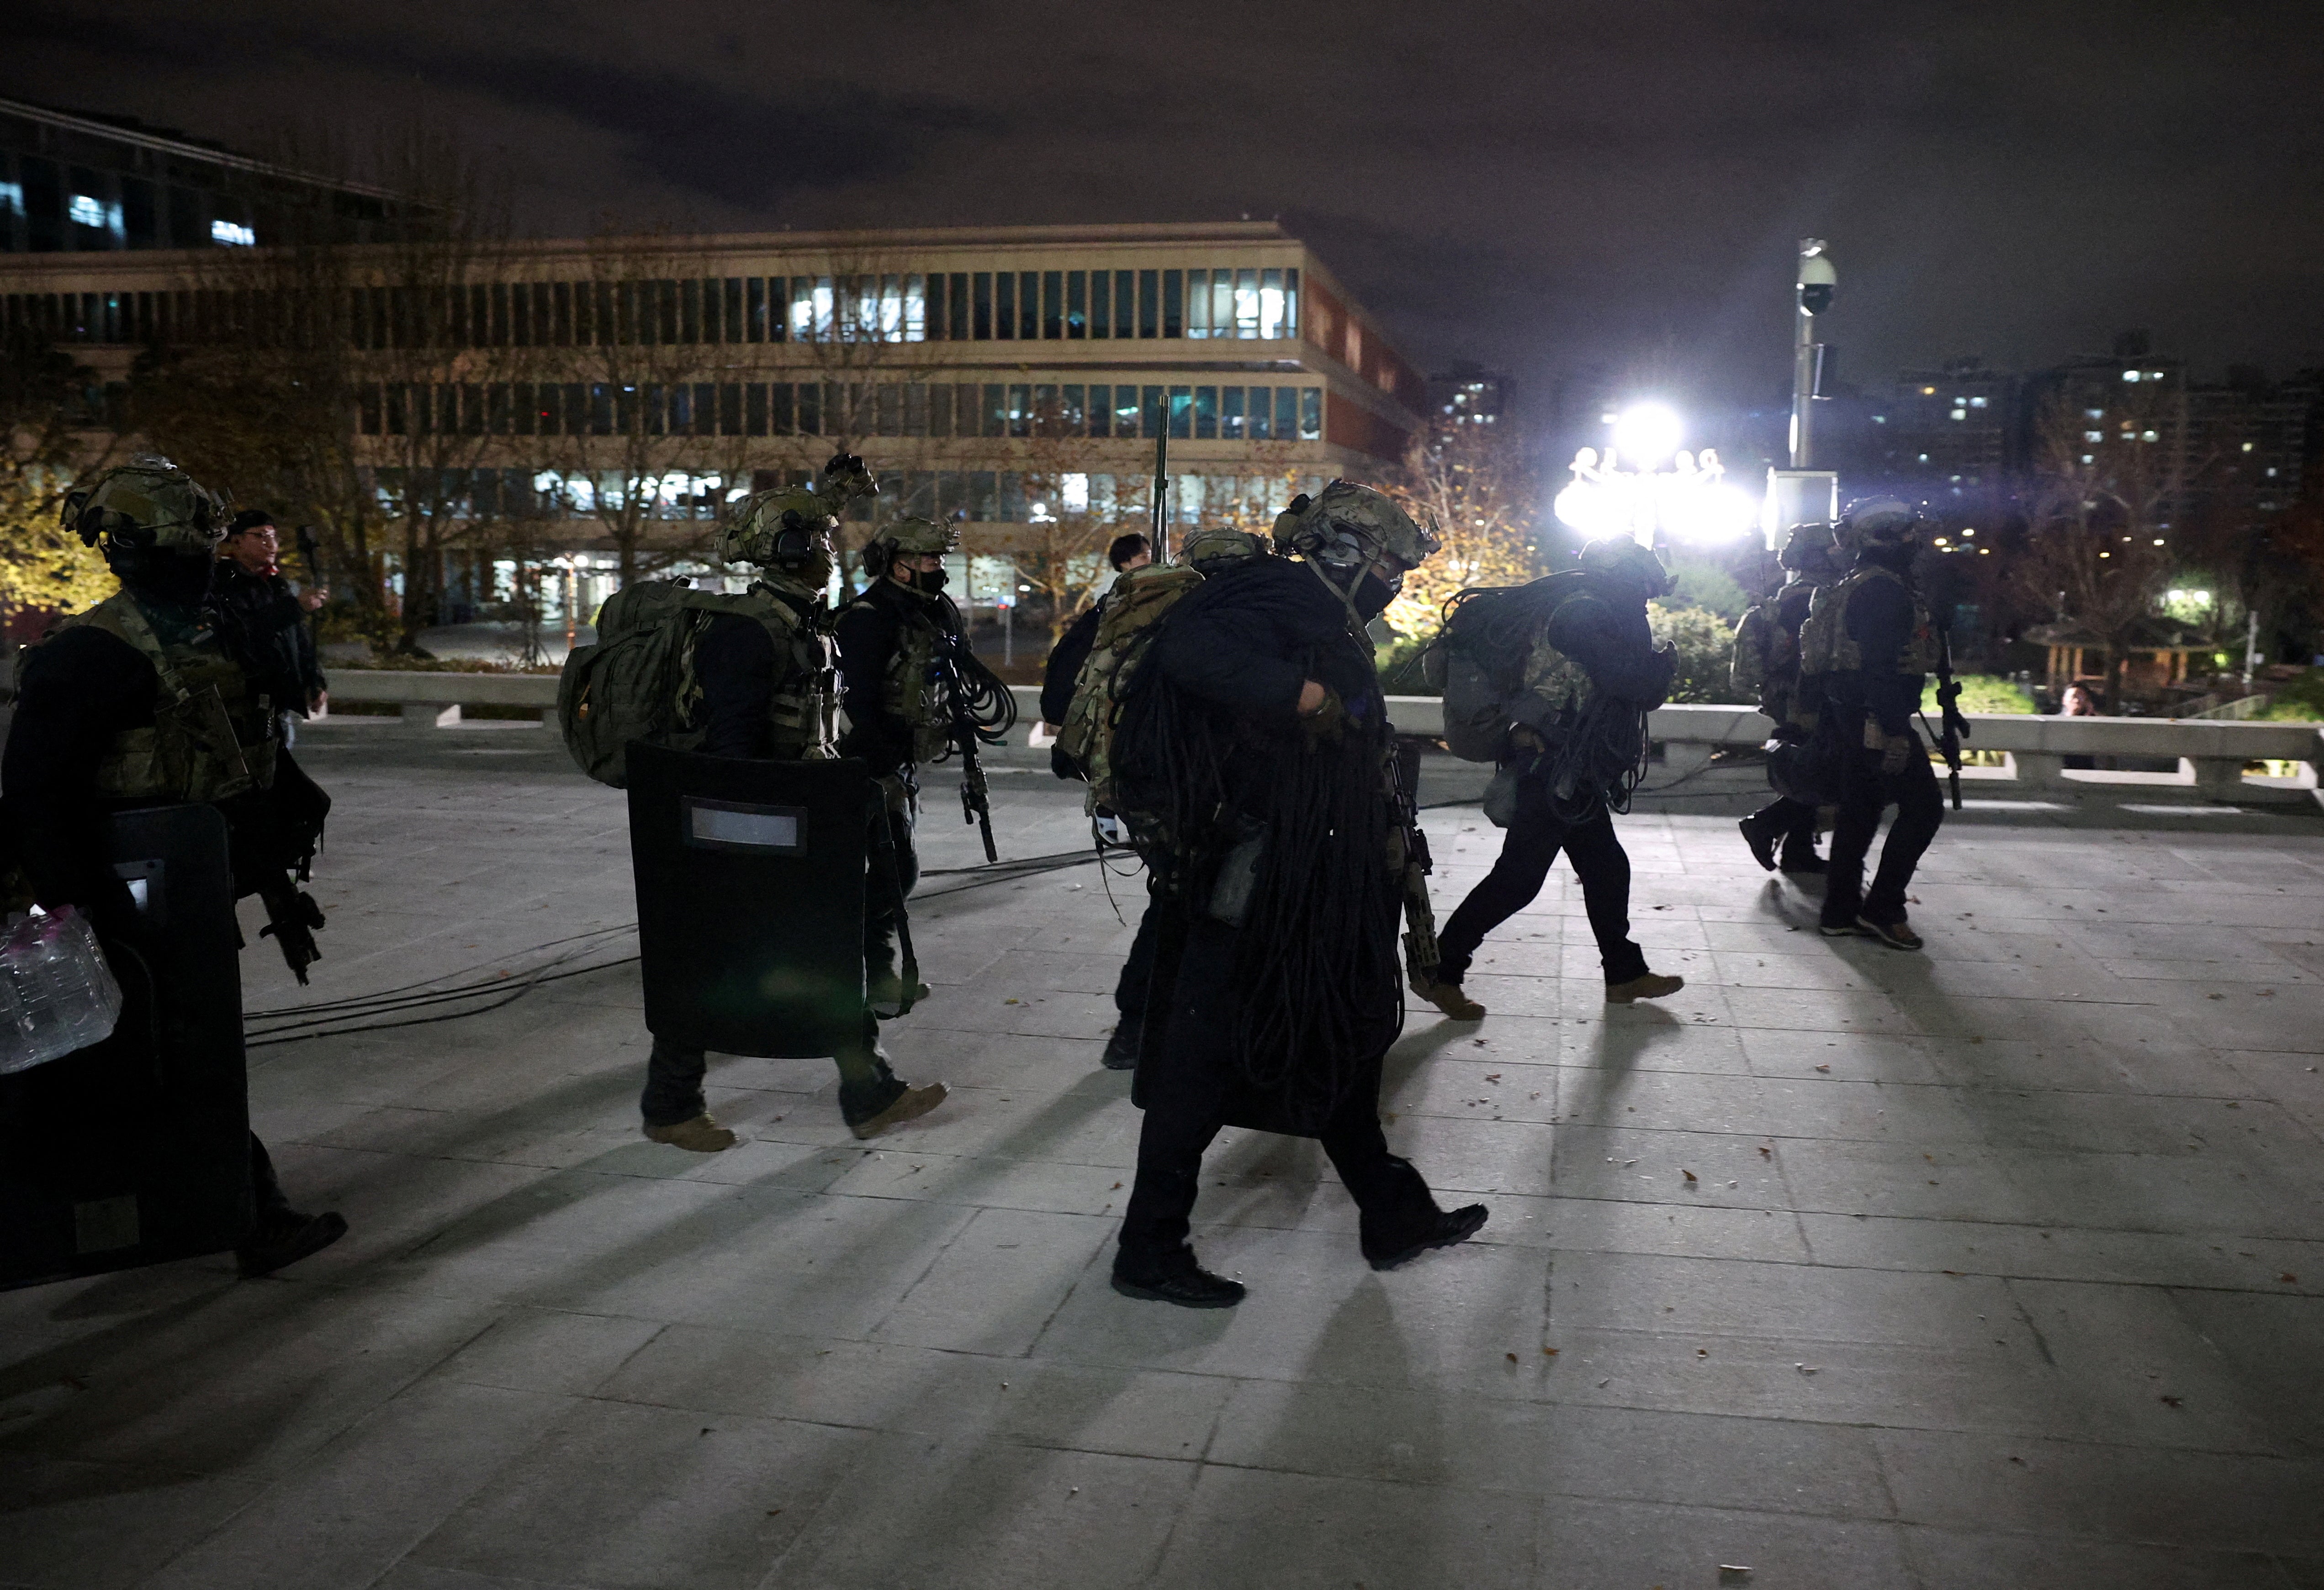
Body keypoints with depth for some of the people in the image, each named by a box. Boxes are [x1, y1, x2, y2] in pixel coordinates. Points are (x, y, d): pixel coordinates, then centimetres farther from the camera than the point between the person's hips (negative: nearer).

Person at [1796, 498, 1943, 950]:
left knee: (1859, 810, 13)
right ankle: (1883, 908, -3)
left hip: (1849, 718, 10)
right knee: (1923, 807, -4)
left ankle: (1841, 911, 16)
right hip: (1876, 720, -10)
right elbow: (1882, 666, -24)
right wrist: (1895, 731, -25)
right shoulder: (1884, 590, -16)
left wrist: (1834, 732, 24)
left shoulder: (1853, 587, 17)